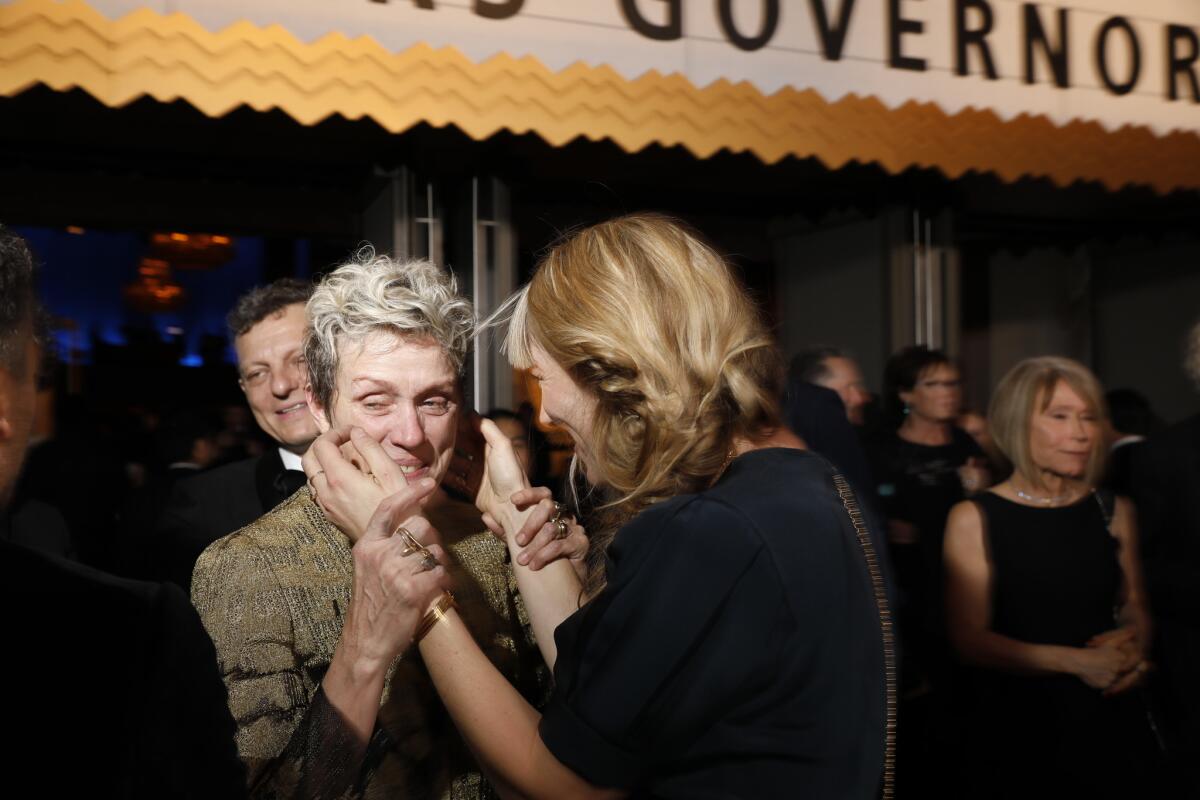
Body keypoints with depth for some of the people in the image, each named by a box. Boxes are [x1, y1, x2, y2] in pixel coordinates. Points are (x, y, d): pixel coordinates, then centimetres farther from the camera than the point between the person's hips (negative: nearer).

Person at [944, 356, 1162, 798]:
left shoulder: (1114, 511, 2)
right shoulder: (973, 518, -9)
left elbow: (1134, 608, 14)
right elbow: (970, 638, -11)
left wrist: (1133, 649, -8)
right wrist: (1076, 662, -18)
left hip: (1109, 714, 3)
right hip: (1013, 718, -3)